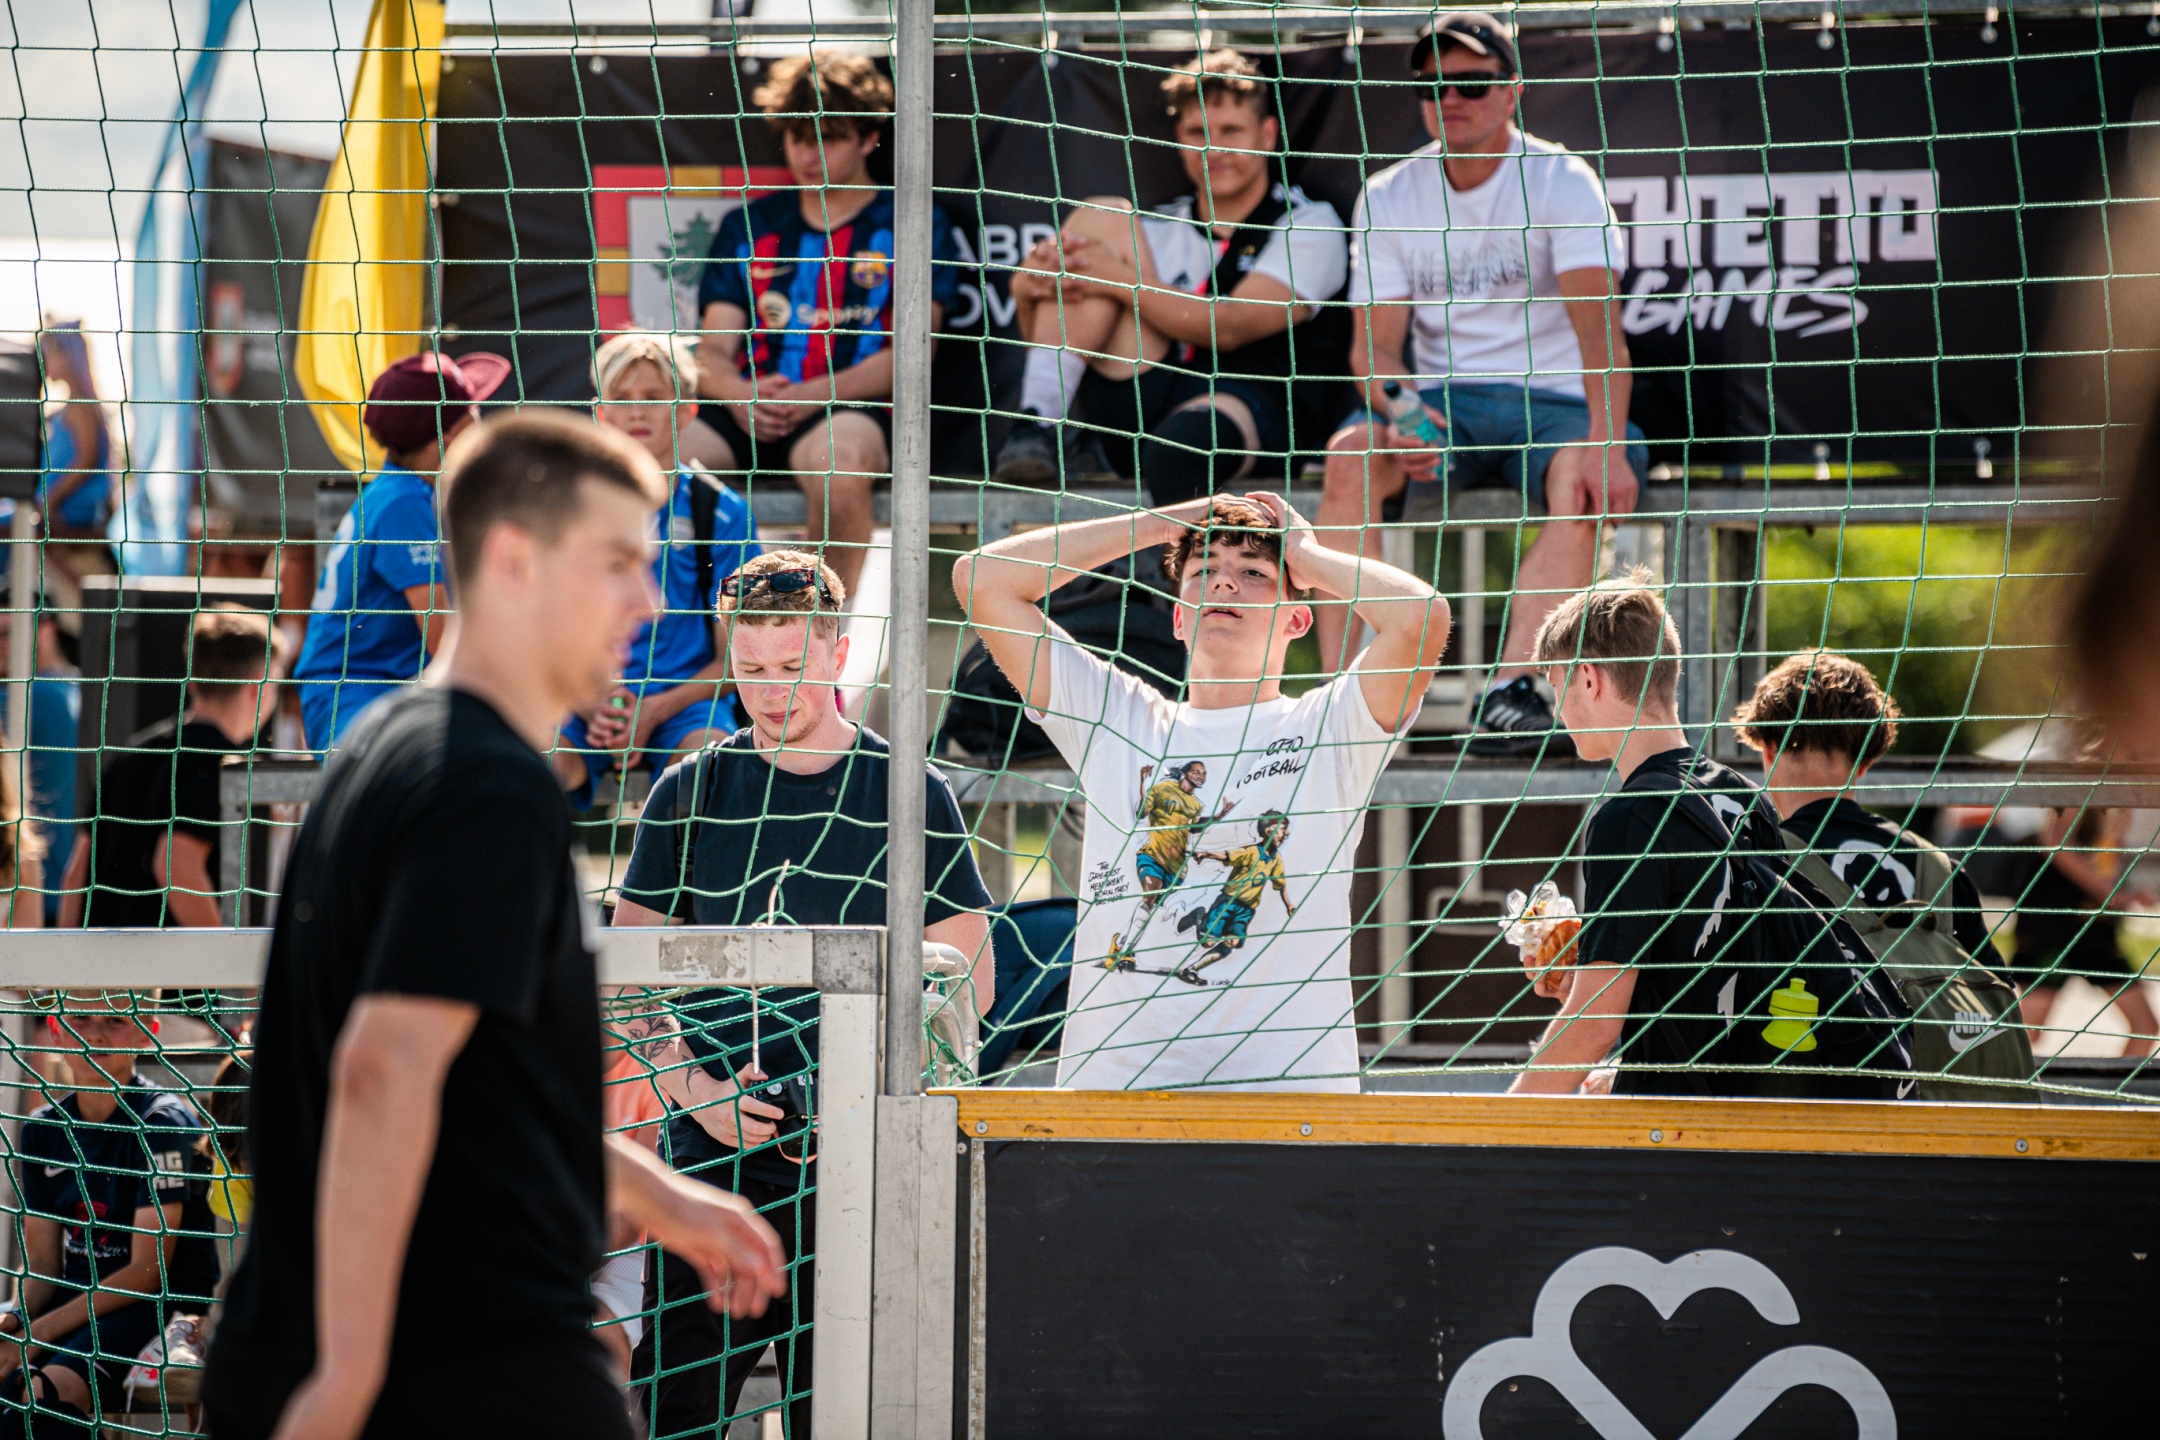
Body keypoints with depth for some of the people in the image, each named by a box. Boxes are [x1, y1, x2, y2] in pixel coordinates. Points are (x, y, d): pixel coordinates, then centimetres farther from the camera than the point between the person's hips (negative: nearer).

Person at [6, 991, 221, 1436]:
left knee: (52, 1389, -34)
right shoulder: (41, 1129, 9)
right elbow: (42, 1265, 10)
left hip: (164, 1304, -6)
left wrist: (40, 1332, -19)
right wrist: (17, 1320, -14)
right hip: (78, 1296, 6)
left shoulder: (161, 1123, -10)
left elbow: (148, 1270, -13)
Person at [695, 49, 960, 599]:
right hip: (746, 413, 3)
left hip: (850, 409, -3)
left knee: (840, 458, -41)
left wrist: (815, 394, -14)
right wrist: (739, 394, -9)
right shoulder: (747, 228, 22)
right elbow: (712, 353, 16)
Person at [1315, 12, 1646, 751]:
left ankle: (1514, 687, -44)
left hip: (1552, 398, -2)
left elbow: (1598, 320, -18)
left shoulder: (1562, 182, -5)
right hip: (1441, 399, 3)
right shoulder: (1387, 197, 6)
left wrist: (1607, 442, -34)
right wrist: (1393, 411, -22)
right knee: (1348, 457, -28)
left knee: (1580, 483, -36)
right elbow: (1374, 339, 2)